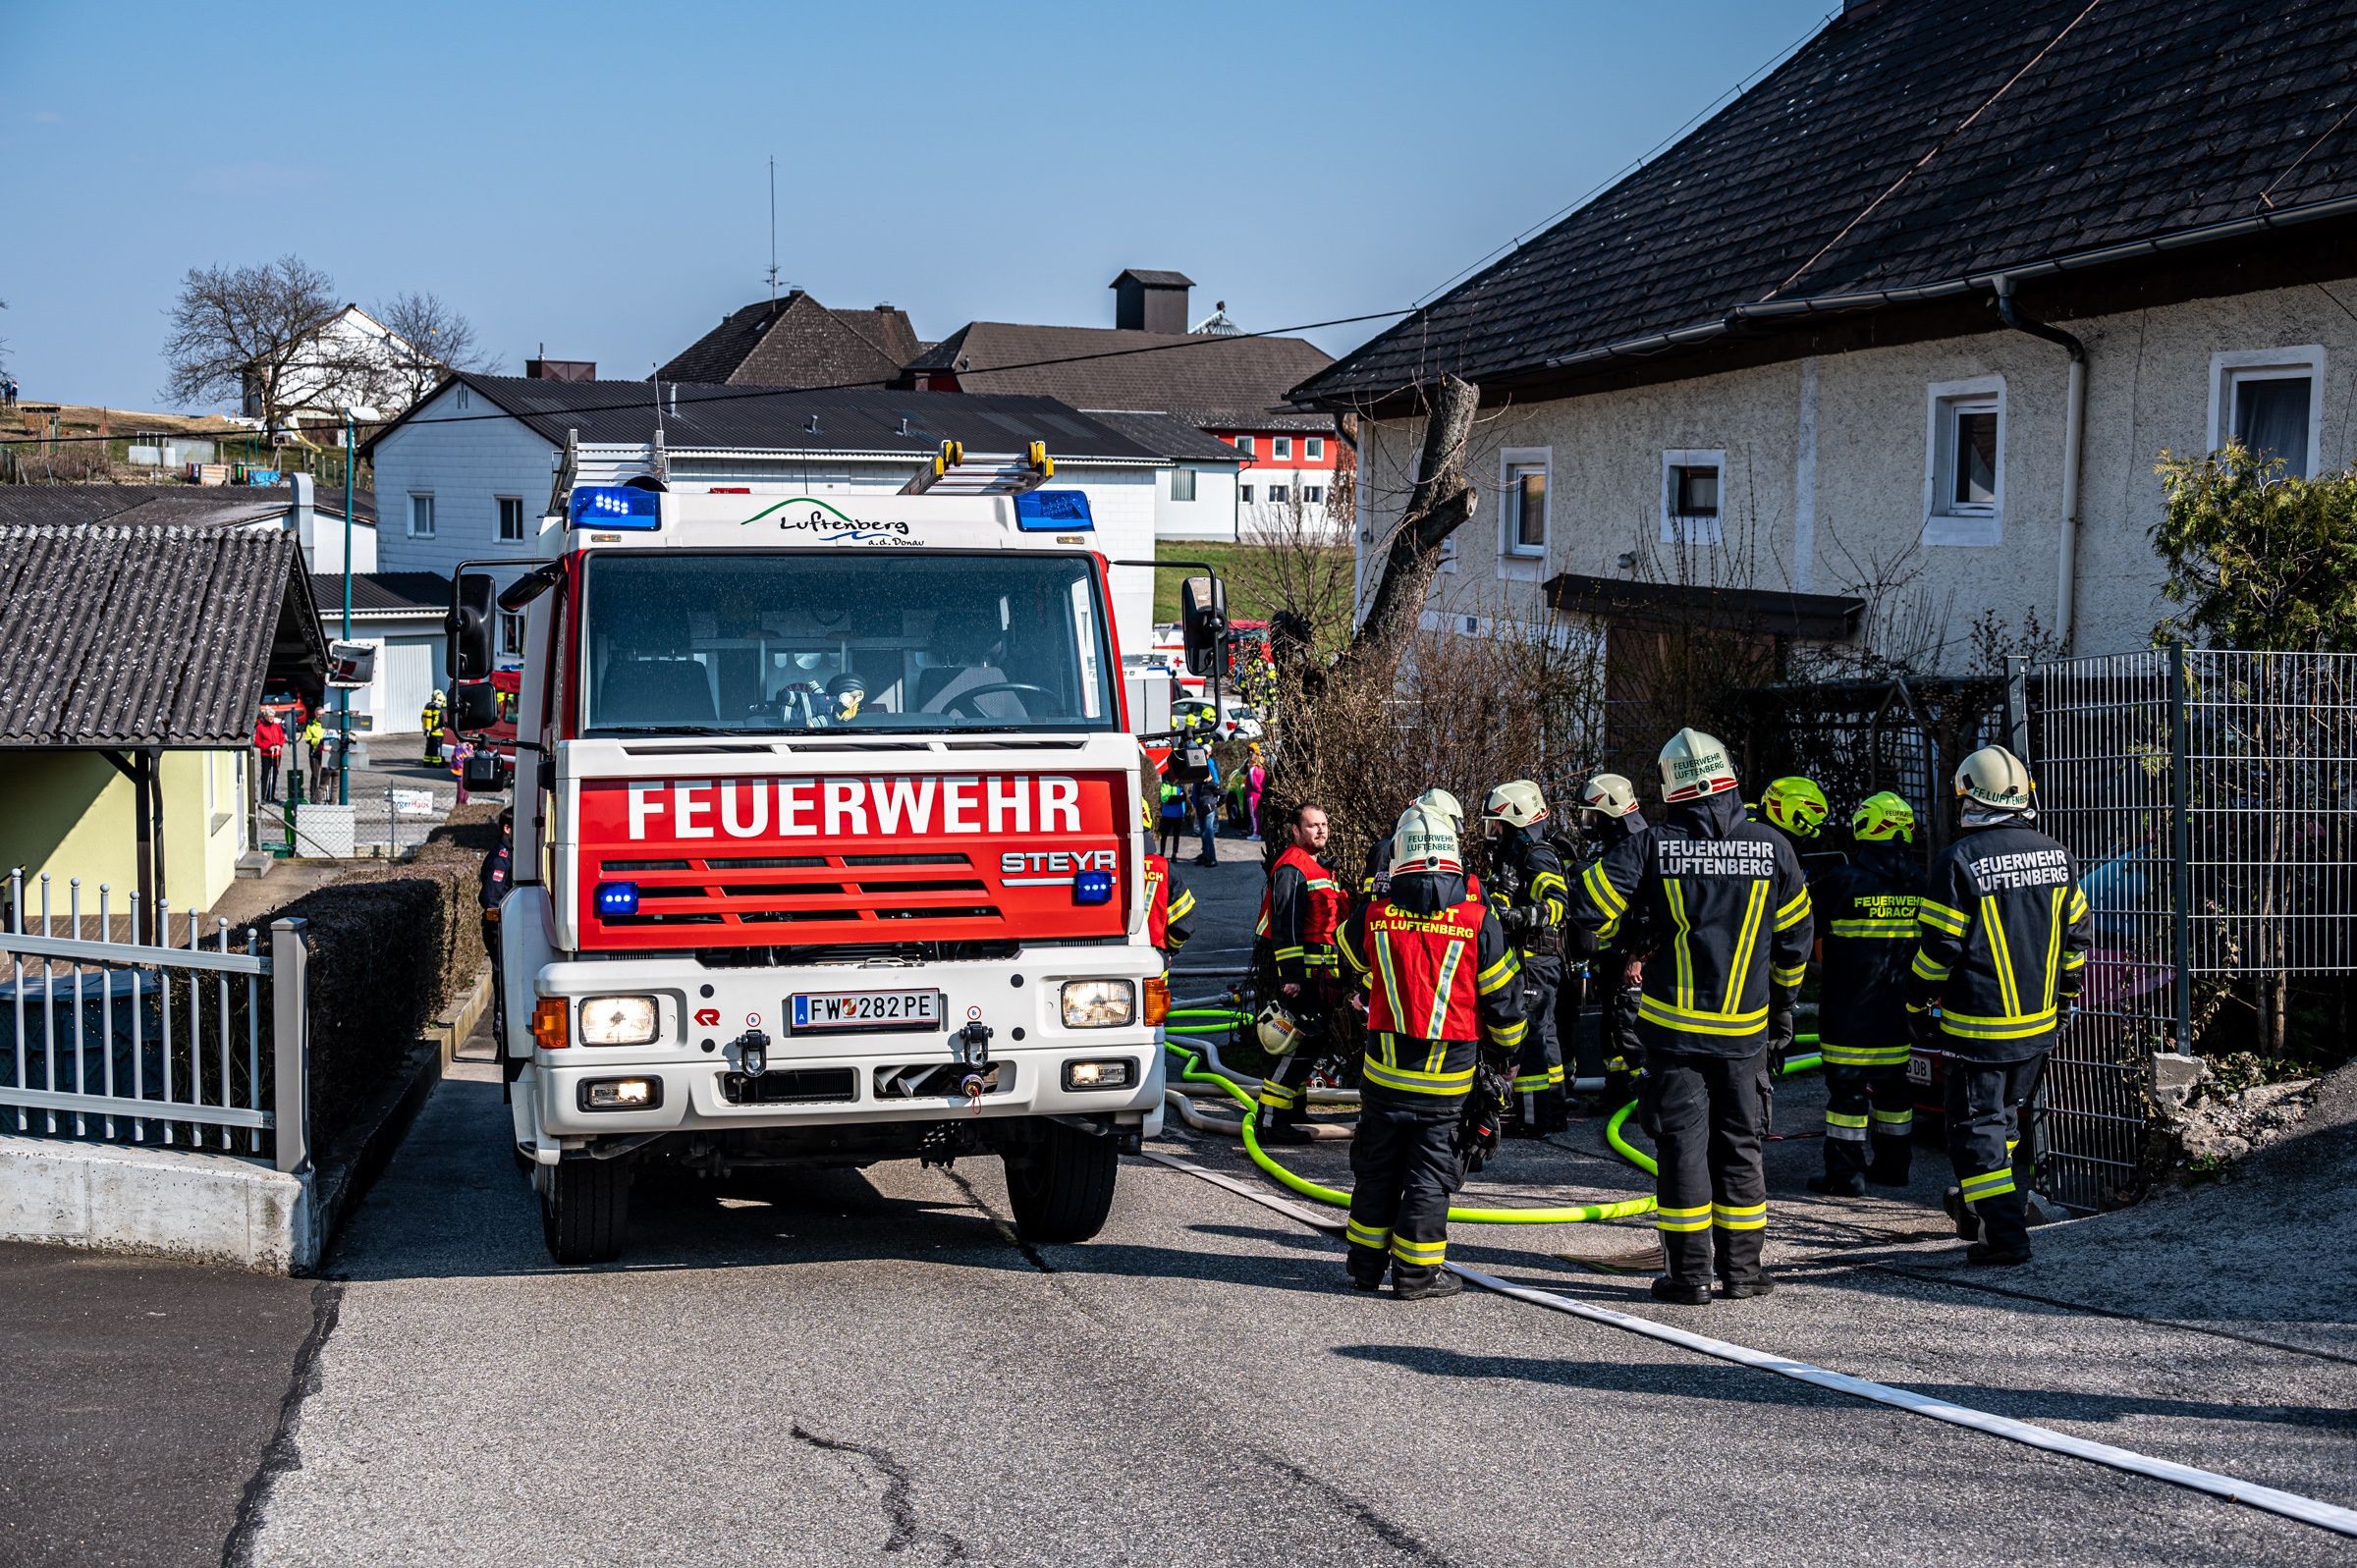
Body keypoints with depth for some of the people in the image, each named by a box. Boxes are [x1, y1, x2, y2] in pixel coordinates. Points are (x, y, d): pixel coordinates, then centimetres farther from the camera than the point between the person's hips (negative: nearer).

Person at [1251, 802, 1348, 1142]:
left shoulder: (1315, 867, 20)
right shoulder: (1292, 869, -13)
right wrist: (1290, 975, -25)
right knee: (1297, 1043, -13)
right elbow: (1286, 925, -20)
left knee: (1310, 1041, 17)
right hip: (1298, 969, -10)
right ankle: (1269, 1123, -14)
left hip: (1316, 971, 10)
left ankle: (1293, 1108, 30)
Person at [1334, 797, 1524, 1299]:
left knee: (1377, 1166, 14)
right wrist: (1503, 1050, 14)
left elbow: (1349, 956, 17)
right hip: (1448, 1076, -2)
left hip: (1384, 1068, 2)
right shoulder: (1478, 921, -10)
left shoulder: (1374, 917, -6)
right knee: (1430, 1171, 6)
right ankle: (1417, 1271, 8)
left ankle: (1367, 1263, 22)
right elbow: (1503, 997, -3)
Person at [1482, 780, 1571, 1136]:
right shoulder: (1509, 856, 19)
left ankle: (1533, 1119, -10)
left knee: (1527, 1035, -11)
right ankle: (1553, 1112, 22)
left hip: (1533, 961, -11)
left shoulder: (1537, 857, -13)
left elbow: (1555, 903, -26)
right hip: (1520, 959, 11)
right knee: (1541, 1033, 14)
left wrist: (1516, 916, -34)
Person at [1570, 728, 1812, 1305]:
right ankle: (1741, 1269, 15)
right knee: (1739, 1145, 12)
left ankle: (1691, 1273, 4)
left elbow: (1589, 909, -10)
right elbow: (1794, 942, 6)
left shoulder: (1654, 847, -9)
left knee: (1683, 1144, 4)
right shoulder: (1773, 847, -2)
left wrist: (1623, 941, 13)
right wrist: (1781, 1007, 21)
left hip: (1674, 1024, -2)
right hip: (1744, 1029, 2)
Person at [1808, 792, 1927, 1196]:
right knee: (1893, 1085, 17)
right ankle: (1893, 1164, 24)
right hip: (1900, 1011, 5)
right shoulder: (1919, 882, 3)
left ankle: (1846, 1174, 0)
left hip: (1848, 1013, -5)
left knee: (1847, 1087, -1)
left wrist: (1832, 974, 13)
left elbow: (1819, 948, -6)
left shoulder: (1841, 881, -13)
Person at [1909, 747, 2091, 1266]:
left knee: (1977, 1125, 1)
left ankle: (2005, 1235, -5)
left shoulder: (1959, 862, -16)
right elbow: (2075, 935, 12)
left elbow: (1938, 948, -13)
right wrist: (2065, 997, 24)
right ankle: (1978, 1207, 35)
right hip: (2040, 1025, 6)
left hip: (1979, 1025, -6)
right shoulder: (2056, 856, 3)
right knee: (2004, 1114, 21)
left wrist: (1919, 1006, 0)